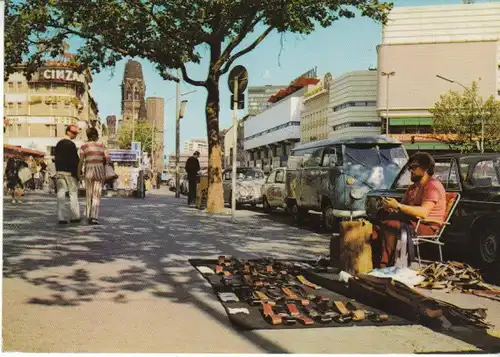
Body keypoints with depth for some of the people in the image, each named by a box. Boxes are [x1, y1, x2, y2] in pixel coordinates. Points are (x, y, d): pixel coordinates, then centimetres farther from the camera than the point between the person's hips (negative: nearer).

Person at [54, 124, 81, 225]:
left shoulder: (59, 143, 13)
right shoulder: (71, 144, -11)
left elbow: (56, 157, 16)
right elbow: (75, 160, -14)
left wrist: (57, 171, 18)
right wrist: (77, 173, -8)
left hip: (59, 171, 6)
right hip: (70, 172, -6)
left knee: (61, 194, 3)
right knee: (73, 194, 3)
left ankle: (61, 217, 1)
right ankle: (75, 216, 7)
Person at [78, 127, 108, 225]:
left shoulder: (84, 146, 0)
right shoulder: (101, 145, 2)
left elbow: (81, 161, -7)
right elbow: (107, 159, -2)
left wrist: (78, 174, -3)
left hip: (88, 171, 1)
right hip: (99, 171, 0)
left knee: (88, 195, 15)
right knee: (97, 196, -1)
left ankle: (88, 217, 20)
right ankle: (94, 217, -14)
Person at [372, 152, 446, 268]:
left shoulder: (433, 186, -7)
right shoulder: (413, 188, 24)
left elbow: (423, 212, -21)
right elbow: (403, 206, 17)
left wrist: (398, 206, -24)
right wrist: (391, 208, -7)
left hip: (427, 227, -9)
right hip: (410, 222, 9)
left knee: (389, 225, -30)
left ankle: (385, 266, -33)